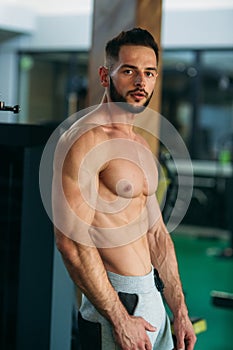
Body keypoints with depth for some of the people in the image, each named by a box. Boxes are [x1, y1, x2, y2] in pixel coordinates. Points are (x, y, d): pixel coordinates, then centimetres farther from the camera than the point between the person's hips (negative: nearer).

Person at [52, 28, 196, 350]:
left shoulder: (140, 145, 12)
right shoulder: (85, 139, -16)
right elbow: (72, 242, -22)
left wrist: (180, 312, 11)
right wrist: (121, 320, -19)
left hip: (153, 296, 8)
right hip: (113, 300, -8)